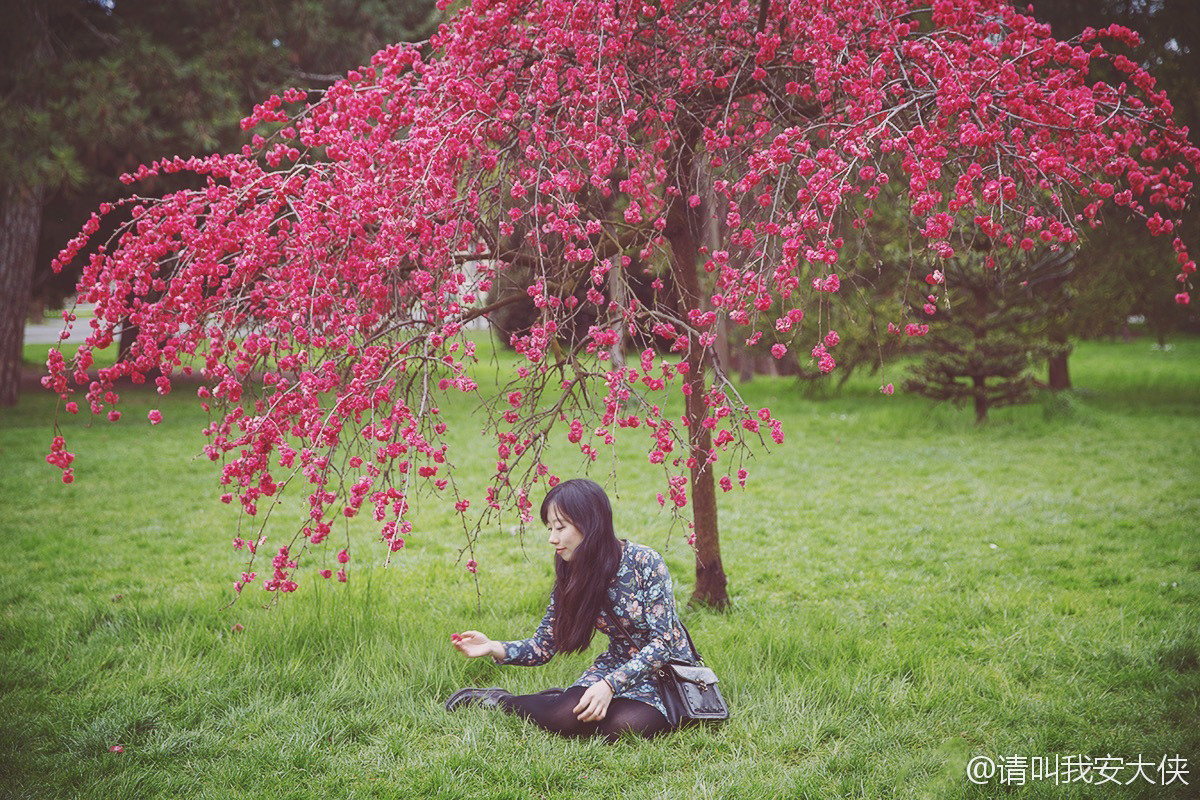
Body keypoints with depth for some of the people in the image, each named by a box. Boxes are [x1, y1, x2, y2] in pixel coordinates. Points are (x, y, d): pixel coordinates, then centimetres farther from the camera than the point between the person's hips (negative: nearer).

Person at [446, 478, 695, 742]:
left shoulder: (644, 562, -19)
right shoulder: (569, 579, -2)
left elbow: (662, 642, -20)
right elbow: (543, 646, 0)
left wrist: (610, 684, -30)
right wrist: (494, 648, -17)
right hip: (617, 664, 3)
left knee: (624, 725, -34)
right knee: (567, 715, -30)